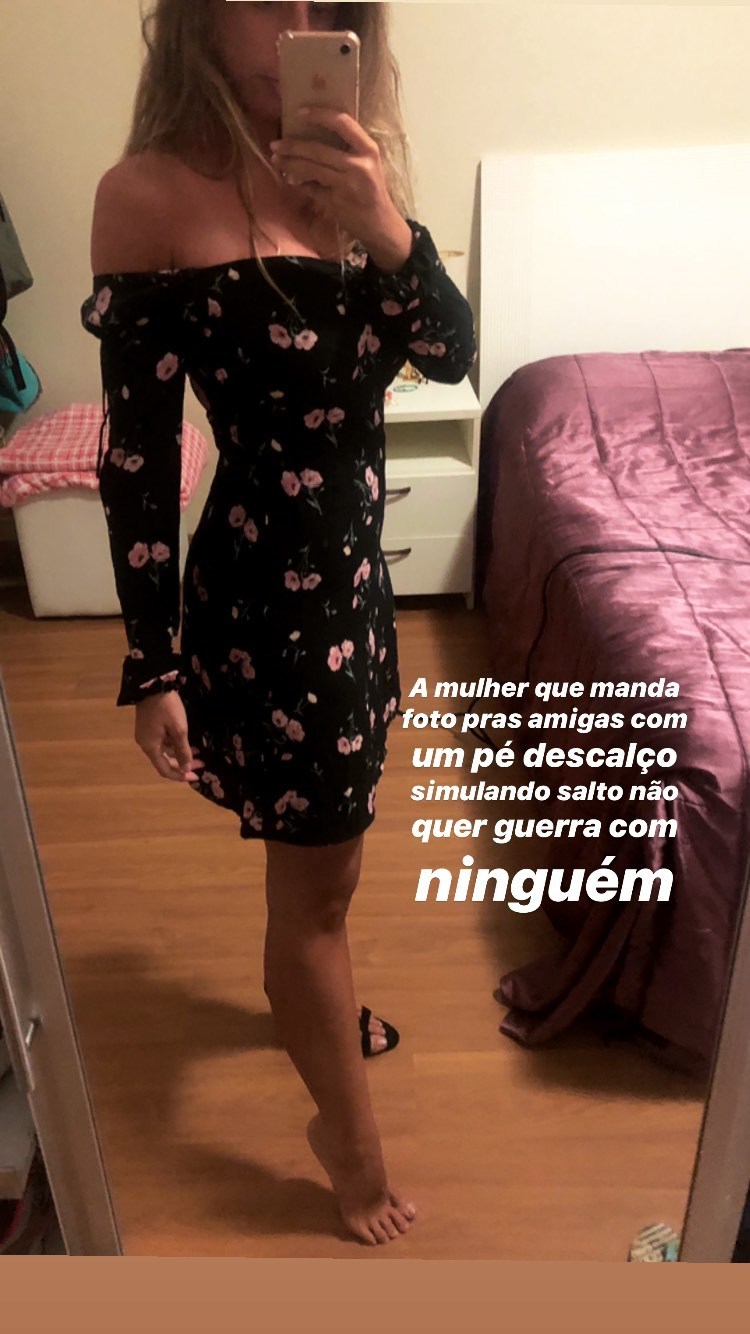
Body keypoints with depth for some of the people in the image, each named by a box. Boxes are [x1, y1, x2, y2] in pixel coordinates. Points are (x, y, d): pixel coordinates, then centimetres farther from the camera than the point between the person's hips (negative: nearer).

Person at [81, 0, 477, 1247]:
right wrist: (152, 671, -13)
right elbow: (137, 457, -15)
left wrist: (392, 234, -22)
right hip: (263, 589, -7)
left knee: (320, 845, 26)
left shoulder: (335, 166, 4)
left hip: (352, 566, 7)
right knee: (319, 873, 8)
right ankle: (349, 1130, 34)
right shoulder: (152, 194, -16)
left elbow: (451, 355, -3)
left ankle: (311, 1000, 55)